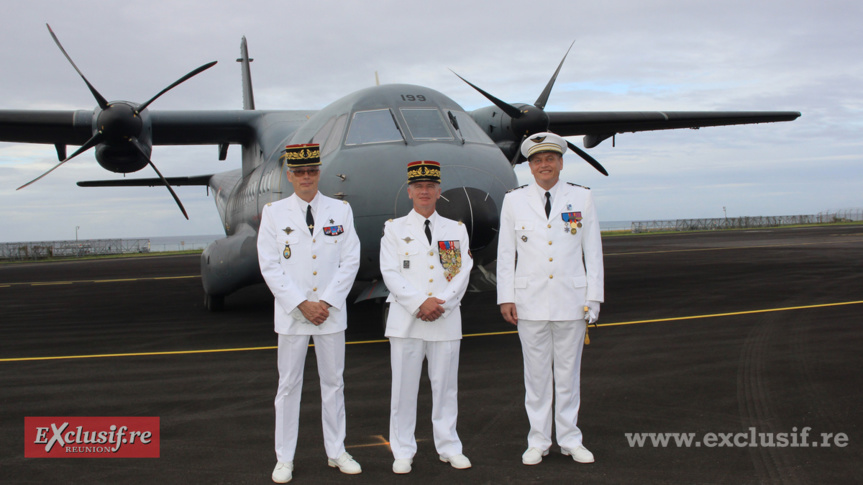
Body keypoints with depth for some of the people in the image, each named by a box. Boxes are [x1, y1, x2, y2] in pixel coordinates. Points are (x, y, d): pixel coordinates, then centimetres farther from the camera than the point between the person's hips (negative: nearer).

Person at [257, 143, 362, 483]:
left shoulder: (341, 210, 4)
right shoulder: (273, 213, 1)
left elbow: (350, 261, 1)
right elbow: (270, 266, -4)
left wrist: (327, 302, -8)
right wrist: (302, 304, -11)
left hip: (331, 312, 1)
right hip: (292, 314, -1)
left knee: (333, 382, 9)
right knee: (288, 385, 5)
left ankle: (336, 452, 21)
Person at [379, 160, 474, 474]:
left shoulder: (456, 230, 11)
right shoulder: (394, 229, 6)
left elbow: (463, 273, 3)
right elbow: (390, 273, -3)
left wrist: (441, 304, -11)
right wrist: (420, 303, -14)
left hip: (446, 320, 1)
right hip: (406, 320, -1)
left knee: (446, 386, 7)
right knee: (404, 387, 2)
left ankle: (449, 448, 19)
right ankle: (403, 453, 12)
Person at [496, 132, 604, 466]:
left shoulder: (582, 198, 4)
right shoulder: (514, 201, 5)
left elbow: (593, 251, 4)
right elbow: (505, 253, 5)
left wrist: (593, 298, 0)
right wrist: (506, 298, -1)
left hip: (571, 300, 0)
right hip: (530, 301, 0)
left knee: (569, 373, 8)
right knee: (536, 374, 6)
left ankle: (570, 440, 20)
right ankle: (538, 441, 17)